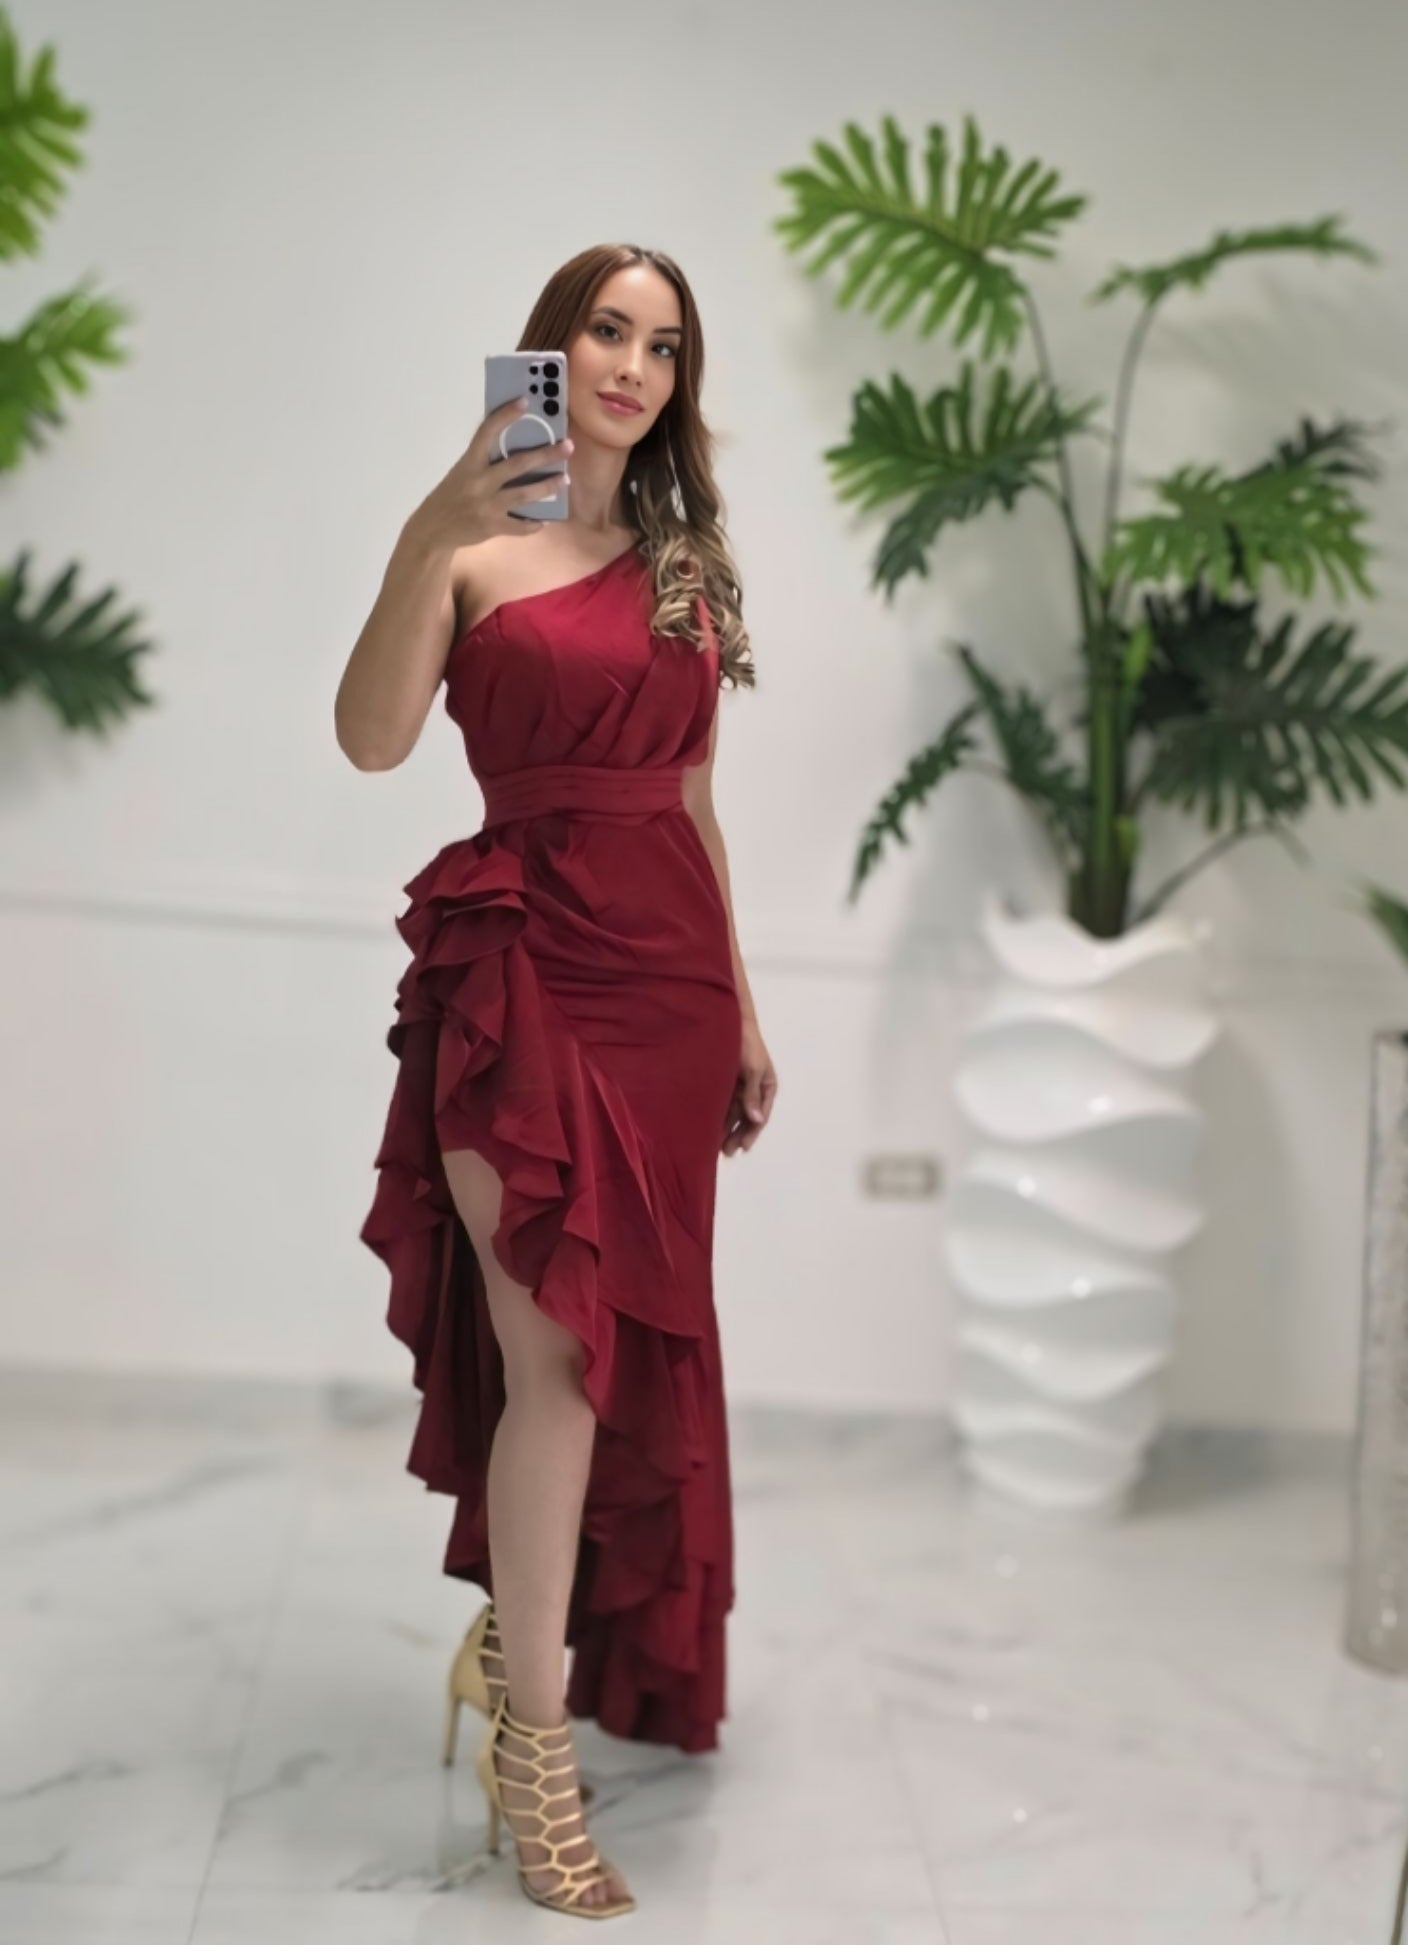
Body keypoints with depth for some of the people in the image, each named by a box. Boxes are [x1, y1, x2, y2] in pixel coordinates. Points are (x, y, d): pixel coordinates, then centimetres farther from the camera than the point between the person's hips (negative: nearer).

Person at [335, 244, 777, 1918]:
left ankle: (530, 1633, 32)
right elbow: (370, 740, -17)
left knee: (641, 1340, 10)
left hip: (671, 964, 6)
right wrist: (427, 541, -29)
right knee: (558, 1349, -9)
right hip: (525, 955, -6)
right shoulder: (474, 543, -2)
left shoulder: (683, 561, 14)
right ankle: (532, 1756, 5)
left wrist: (739, 1005, 16)